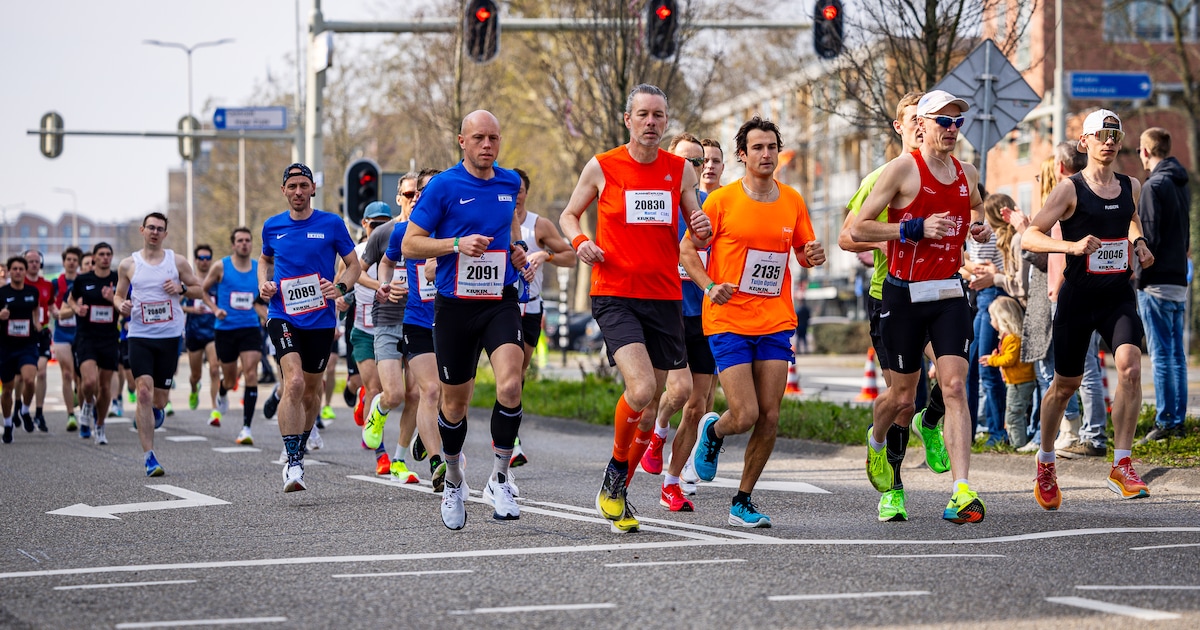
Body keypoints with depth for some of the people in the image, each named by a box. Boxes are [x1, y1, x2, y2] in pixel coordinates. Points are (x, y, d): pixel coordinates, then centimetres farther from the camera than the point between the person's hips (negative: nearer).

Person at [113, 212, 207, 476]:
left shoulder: (177, 262, 4)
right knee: (144, 392, -16)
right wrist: (121, 305, -9)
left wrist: (181, 288, -9)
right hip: (140, 336, -1)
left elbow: (199, 290, 12)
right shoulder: (128, 265, 4)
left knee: (159, 399, 6)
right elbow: (119, 295, 14)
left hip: (170, 337, 1)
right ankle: (149, 457, -16)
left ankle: (155, 410, 47)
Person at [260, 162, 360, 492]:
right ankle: (293, 464, -22)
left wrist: (340, 286, -12)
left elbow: (354, 264, 7)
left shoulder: (332, 224, -1)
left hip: (320, 320, 1)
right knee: (294, 382, -21)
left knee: (311, 391, 12)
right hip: (283, 316, -1)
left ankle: (298, 451, 36)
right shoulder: (272, 227, 5)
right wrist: (263, 284, 4)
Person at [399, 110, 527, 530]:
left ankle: (499, 480, -6)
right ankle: (454, 484, 31)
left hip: (501, 302, 2)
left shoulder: (510, 183, 7)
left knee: (510, 386, -20)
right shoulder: (443, 186, -6)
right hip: (454, 306, -2)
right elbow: (409, 245, -5)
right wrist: (457, 244, -19)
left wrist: (517, 247, 8)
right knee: (454, 403, 8)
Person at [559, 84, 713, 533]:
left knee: (650, 401, 6)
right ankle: (616, 473, 3)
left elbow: (698, 242, 14)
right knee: (641, 390, -22)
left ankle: (616, 494, 22)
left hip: (665, 298, 4)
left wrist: (703, 232, -10)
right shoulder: (601, 168, 0)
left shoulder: (680, 171, 8)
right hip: (614, 296, -4)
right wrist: (580, 241, -8)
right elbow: (568, 215, 14)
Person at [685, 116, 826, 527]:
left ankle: (743, 501, 12)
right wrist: (709, 286, -16)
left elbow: (803, 253, 19)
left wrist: (813, 256, -5)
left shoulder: (792, 201, 6)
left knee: (769, 418, -2)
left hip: (776, 323, 4)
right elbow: (686, 250, 0)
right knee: (745, 416, -11)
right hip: (729, 322, -4)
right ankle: (712, 431, 25)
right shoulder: (722, 201, -6)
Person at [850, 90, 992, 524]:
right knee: (904, 398, 7)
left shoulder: (967, 174, 10)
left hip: (949, 295, 4)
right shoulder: (903, 169, -7)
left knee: (954, 388, -12)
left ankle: (962, 492, -18)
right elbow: (857, 229, -9)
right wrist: (916, 229, -18)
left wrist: (980, 227, 8)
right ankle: (876, 442, 43)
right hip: (904, 295, -4)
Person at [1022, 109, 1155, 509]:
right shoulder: (1071, 189, -7)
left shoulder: (1131, 187, 7)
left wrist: (1138, 243, 9)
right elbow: (1029, 237, -13)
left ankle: (1121, 467, -15)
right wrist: (1072, 246, -28)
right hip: (1078, 296, -3)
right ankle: (1046, 463, 33)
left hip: (1118, 296, 3)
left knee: (1130, 367, -21)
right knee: (1066, 384, 8)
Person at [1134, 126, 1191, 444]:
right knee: (1177, 355, 10)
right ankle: (1178, 421, 12)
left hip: (1157, 281, -8)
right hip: (1179, 280, 8)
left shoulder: (1153, 186, -12)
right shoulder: (1182, 185, 15)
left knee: (1161, 355, -8)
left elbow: (1148, 238, -17)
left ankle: (1165, 422, -9)